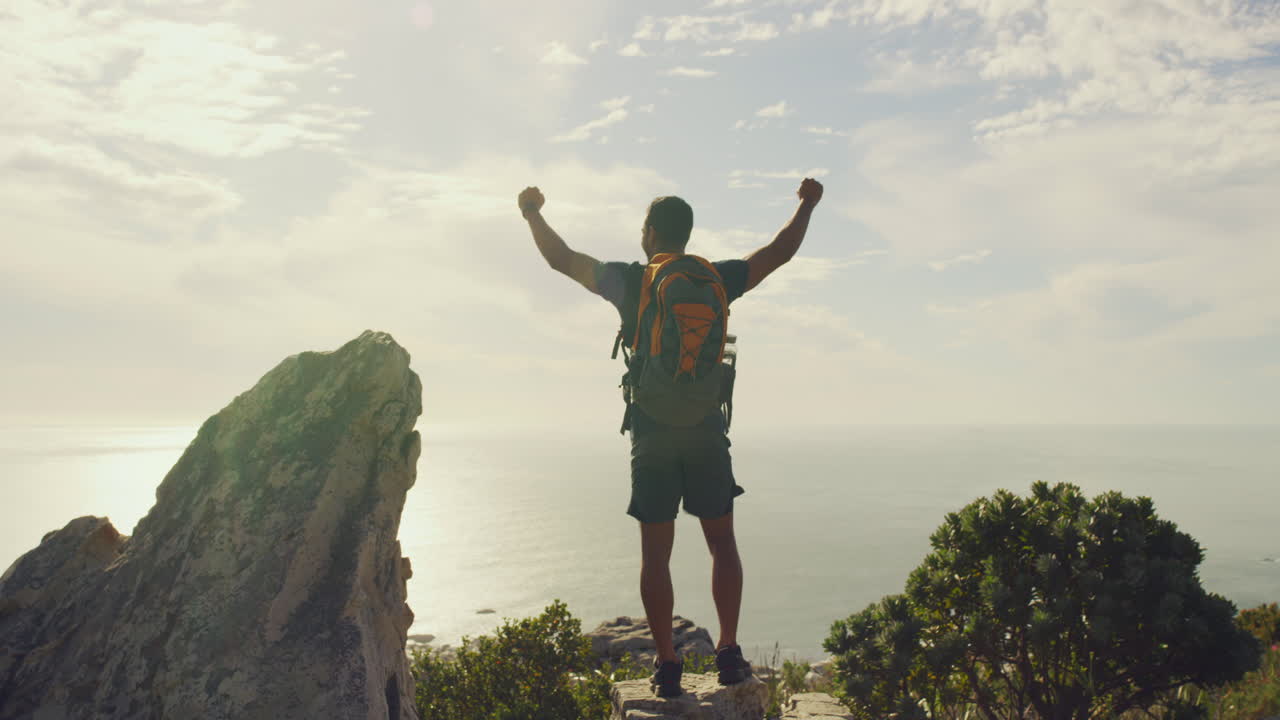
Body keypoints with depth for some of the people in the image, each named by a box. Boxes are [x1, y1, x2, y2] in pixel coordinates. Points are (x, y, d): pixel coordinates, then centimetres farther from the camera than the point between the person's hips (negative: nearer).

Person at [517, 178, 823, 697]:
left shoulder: (630, 282, -2)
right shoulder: (716, 280, 4)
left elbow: (560, 259, 2)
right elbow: (778, 253, 14)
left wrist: (533, 214, 19)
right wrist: (807, 205, 29)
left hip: (652, 436, -1)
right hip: (707, 432, 2)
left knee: (656, 554, 5)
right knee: (721, 544, 12)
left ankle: (667, 664, 8)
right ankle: (729, 653, 12)